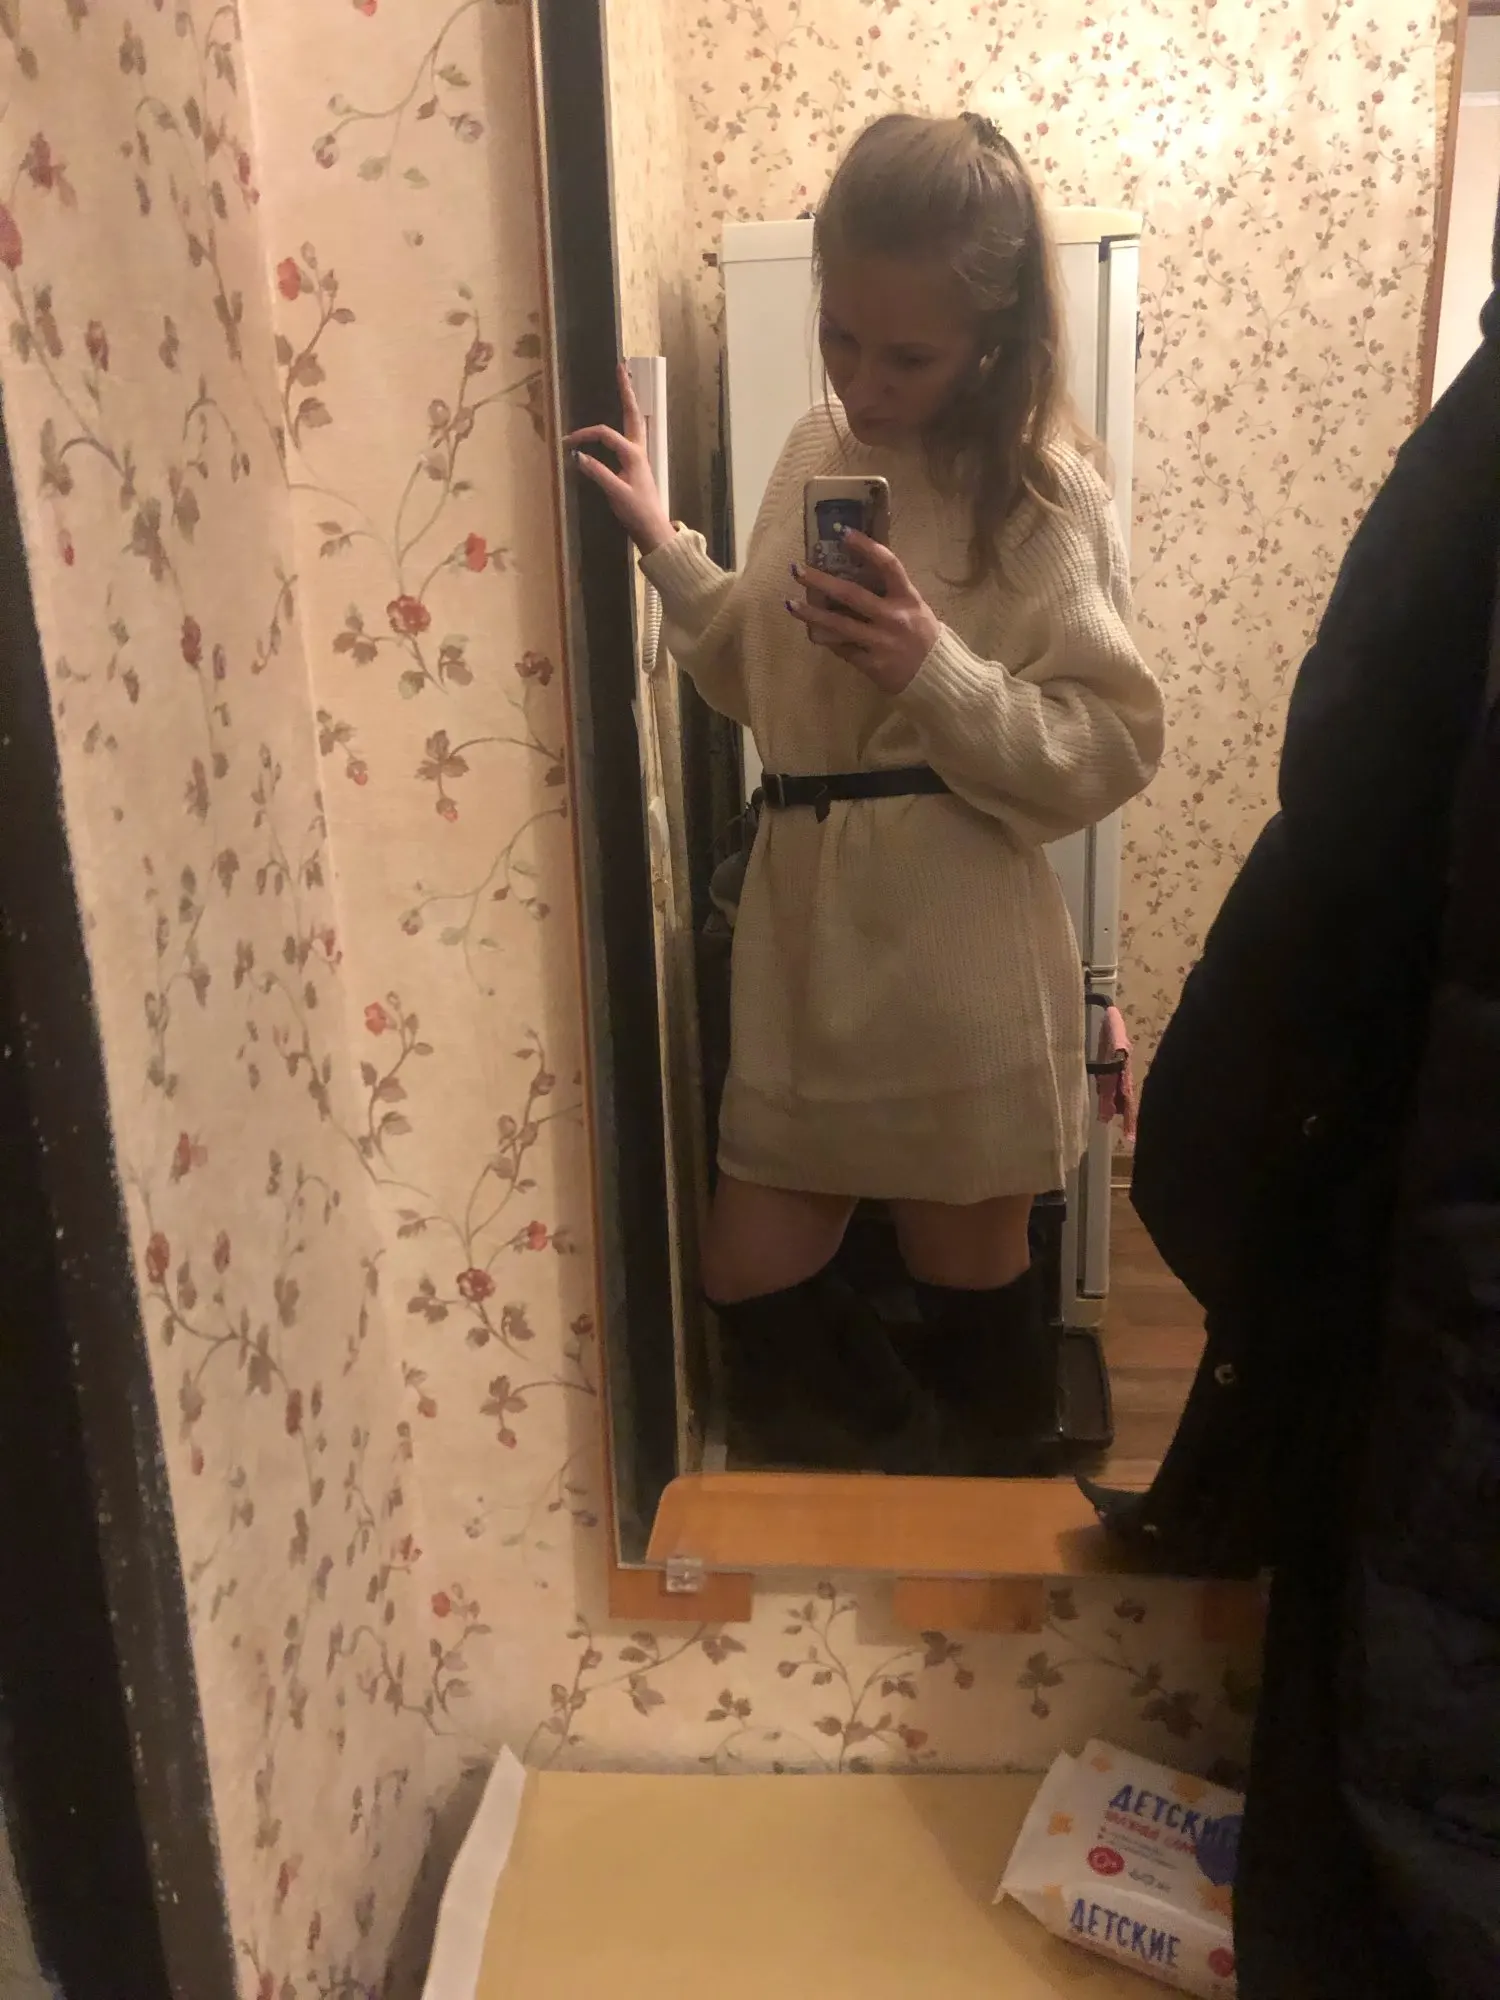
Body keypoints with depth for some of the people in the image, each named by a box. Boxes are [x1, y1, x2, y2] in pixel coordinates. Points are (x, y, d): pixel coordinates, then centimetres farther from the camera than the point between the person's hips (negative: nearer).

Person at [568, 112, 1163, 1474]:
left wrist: (938, 668, -24)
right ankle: (910, 1489, 39)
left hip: (960, 966, -6)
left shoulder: (1045, 495, -7)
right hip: (804, 940, 6)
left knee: (972, 1290, 11)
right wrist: (664, 549, 7)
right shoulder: (819, 451, 10)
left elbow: (1111, 746, -11)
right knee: (756, 1290, 10)